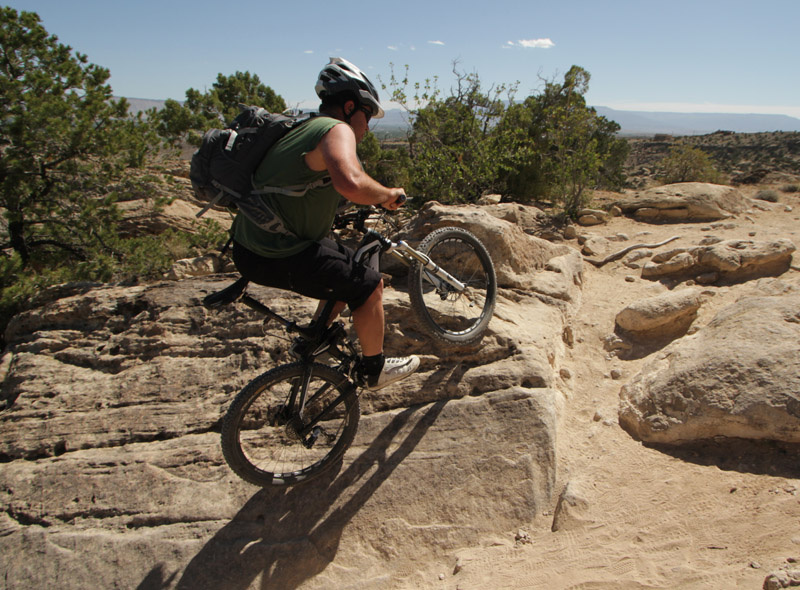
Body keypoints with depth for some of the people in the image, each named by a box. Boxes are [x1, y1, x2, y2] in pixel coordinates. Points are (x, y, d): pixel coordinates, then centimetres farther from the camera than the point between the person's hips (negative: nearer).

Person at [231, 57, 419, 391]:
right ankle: (374, 370, 17)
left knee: (348, 267, 25)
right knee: (369, 284, -1)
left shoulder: (306, 129, 17)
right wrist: (387, 195, -15)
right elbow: (351, 183, -35)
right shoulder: (336, 130, -14)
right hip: (275, 257, -10)